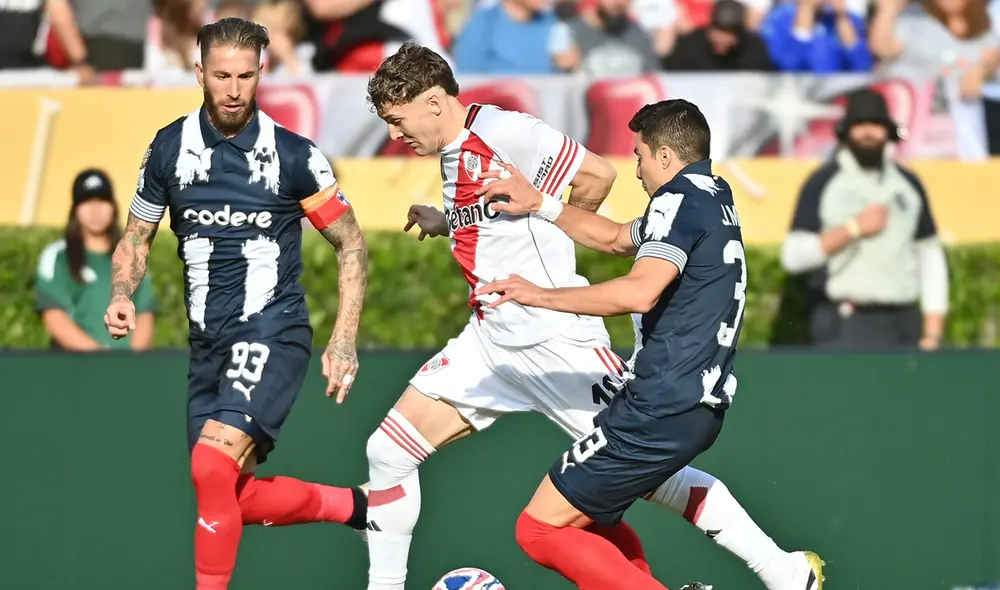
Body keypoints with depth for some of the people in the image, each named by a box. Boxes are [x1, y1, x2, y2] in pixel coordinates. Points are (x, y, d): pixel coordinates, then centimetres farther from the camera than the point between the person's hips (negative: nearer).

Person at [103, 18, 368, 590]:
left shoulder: (293, 154, -7)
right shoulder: (170, 148, 3)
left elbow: (351, 244, 1)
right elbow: (136, 239, 15)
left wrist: (344, 342, -8)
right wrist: (122, 296, -7)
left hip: (274, 332, -5)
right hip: (208, 342, 5)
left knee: (211, 466, -25)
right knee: (238, 498, 8)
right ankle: (354, 506, 31)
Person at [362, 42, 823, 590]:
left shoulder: (502, 130, -15)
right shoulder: (453, 152, 12)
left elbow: (596, 174, -15)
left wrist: (553, 231, -2)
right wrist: (444, 223, 14)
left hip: (556, 337, -9)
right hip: (491, 336, 9)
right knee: (388, 451, 3)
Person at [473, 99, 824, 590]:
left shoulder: (680, 197, -12)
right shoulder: (714, 199, 18)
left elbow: (641, 291, -29)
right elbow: (616, 238, 34)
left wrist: (538, 295, -21)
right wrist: (538, 205, 31)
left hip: (664, 406, -10)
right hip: (702, 403, 10)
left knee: (540, 528, -7)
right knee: (588, 510, 25)